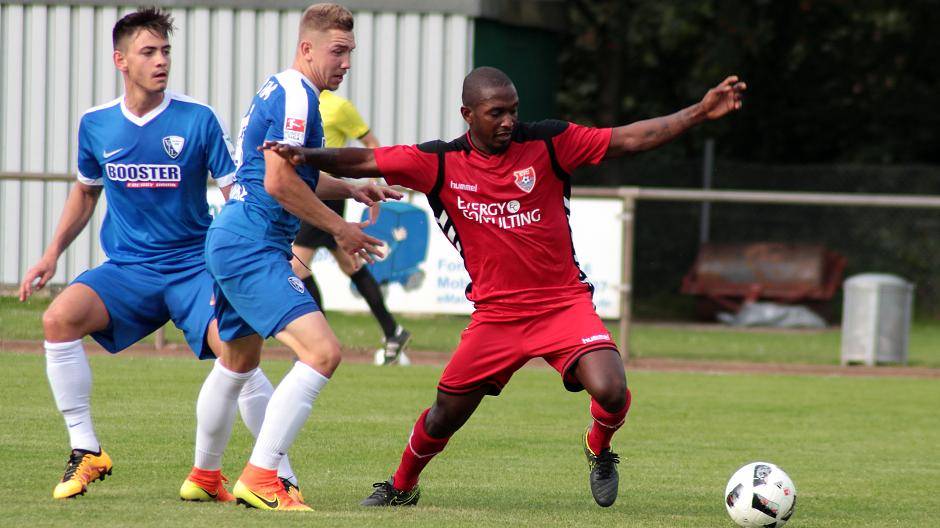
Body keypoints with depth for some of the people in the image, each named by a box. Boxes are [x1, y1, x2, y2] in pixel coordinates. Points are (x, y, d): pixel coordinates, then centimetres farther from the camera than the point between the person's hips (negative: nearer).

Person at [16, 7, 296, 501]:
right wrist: (52, 253, 14)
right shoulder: (95, 125, 4)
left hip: (194, 266, -3)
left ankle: (280, 473, -13)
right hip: (126, 270, 3)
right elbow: (85, 191, 22)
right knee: (59, 317, -23)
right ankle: (86, 451, -10)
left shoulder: (198, 119, -6)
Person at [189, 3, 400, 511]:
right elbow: (280, 183, -21)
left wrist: (352, 189, 16)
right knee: (321, 352, -20)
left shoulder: (277, 90, 18)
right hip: (253, 246, -11)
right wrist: (339, 228, -11)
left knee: (237, 363, 27)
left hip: (228, 241, 11)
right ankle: (259, 478, -23)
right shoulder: (294, 94, -14)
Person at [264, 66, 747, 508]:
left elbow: (630, 139, -7)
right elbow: (363, 162, -5)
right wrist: (306, 156, -22)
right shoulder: (440, 163, -5)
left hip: (563, 303, -1)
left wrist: (700, 112, -15)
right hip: (494, 314, 1)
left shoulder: (547, 144, -8)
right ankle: (401, 487, 37)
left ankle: (598, 448, 12)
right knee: (446, 414, 8)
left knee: (611, 392, -23)